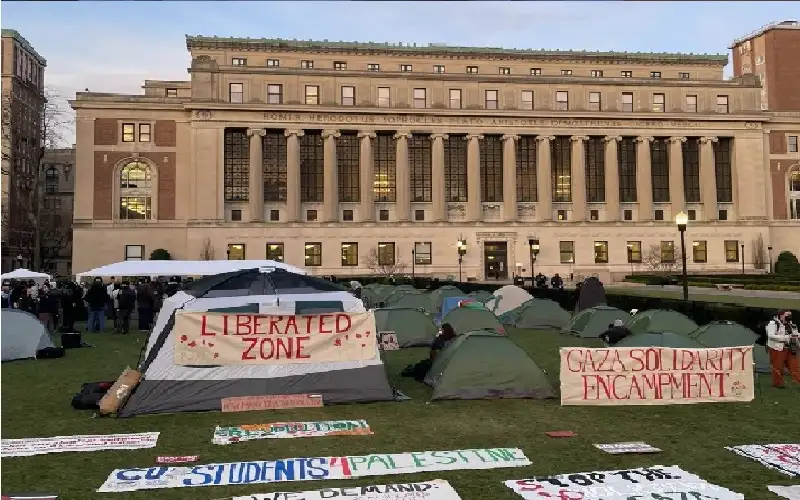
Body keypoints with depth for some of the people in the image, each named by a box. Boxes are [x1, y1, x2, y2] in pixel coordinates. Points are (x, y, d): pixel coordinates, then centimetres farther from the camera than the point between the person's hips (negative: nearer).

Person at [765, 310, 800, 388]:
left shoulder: (791, 325, 11)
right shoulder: (773, 323, -12)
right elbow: (770, 336, -21)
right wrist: (786, 337, -24)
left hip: (790, 349, 6)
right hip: (777, 349, -6)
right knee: (778, 367, 2)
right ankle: (777, 383, 17)